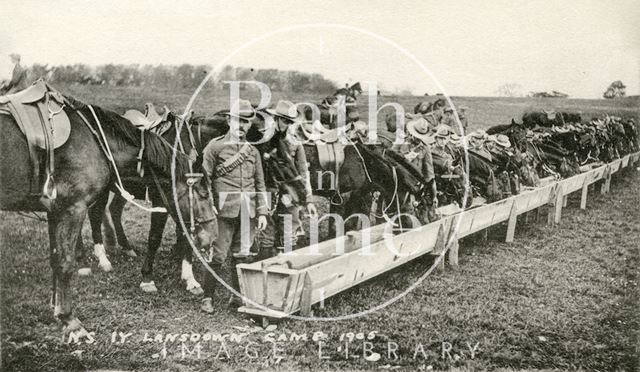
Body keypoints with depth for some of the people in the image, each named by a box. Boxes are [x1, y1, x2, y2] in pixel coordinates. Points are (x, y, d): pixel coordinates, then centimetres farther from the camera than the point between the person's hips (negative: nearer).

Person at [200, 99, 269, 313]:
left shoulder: (252, 151, 14)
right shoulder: (215, 147, 0)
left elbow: (260, 185, 16)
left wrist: (262, 212, 8)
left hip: (248, 211, 5)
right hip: (224, 210, -4)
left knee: (243, 255, 10)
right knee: (217, 255, -4)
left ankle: (238, 295, 22)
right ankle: (207, 298, 9)